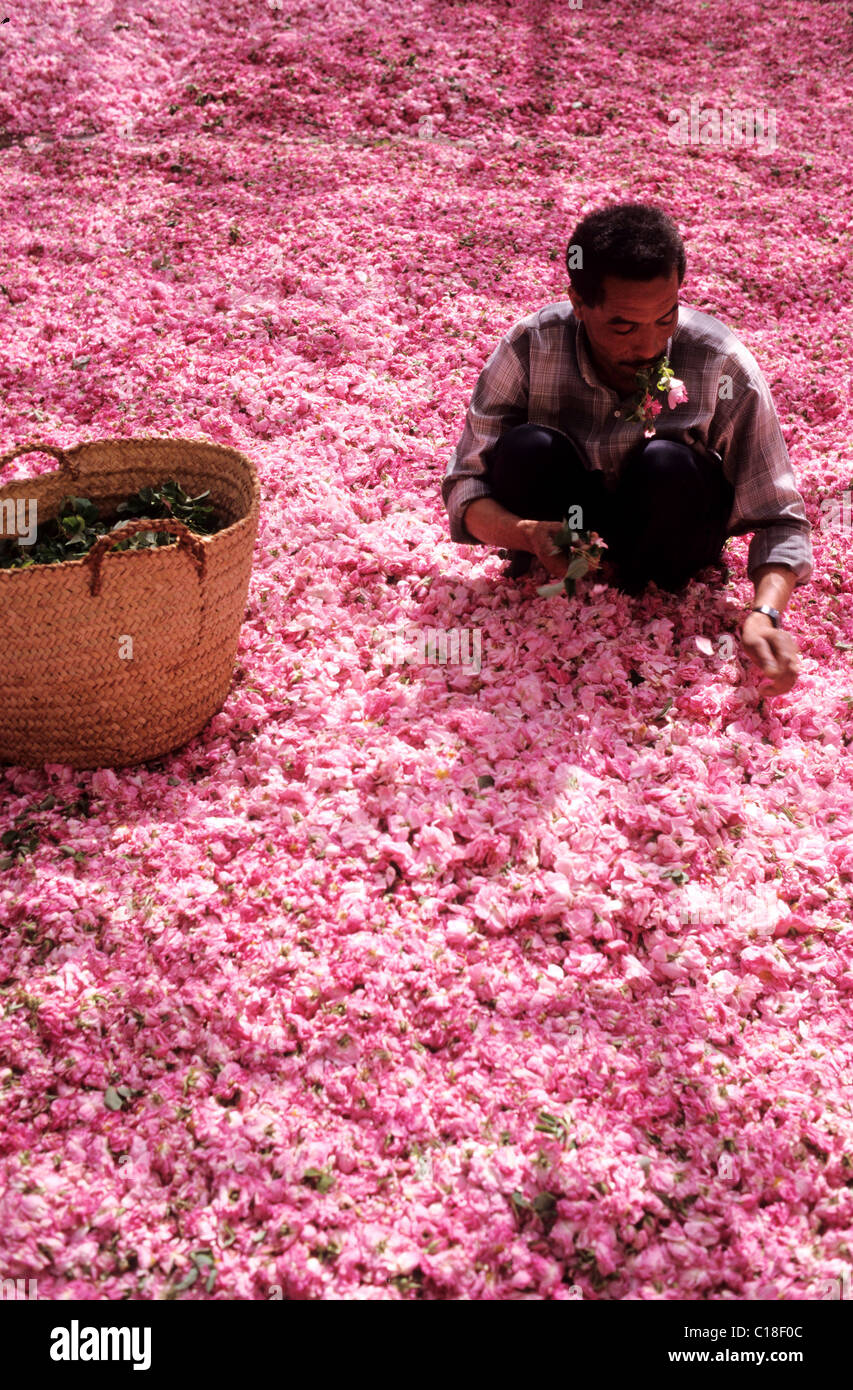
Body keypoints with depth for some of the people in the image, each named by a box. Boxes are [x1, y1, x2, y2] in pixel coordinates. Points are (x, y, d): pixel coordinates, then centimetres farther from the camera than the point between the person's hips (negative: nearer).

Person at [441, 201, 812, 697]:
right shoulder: (532, 346, -23)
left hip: (664, 531, 0)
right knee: (526, 448, -31)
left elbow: (778, 517, -21)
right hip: (560, 531, 0)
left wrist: (765, 613, -41)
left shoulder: (724, 367, -24)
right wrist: (524, 532, -41)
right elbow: (465, 483, -18)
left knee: (669, 467, -33)